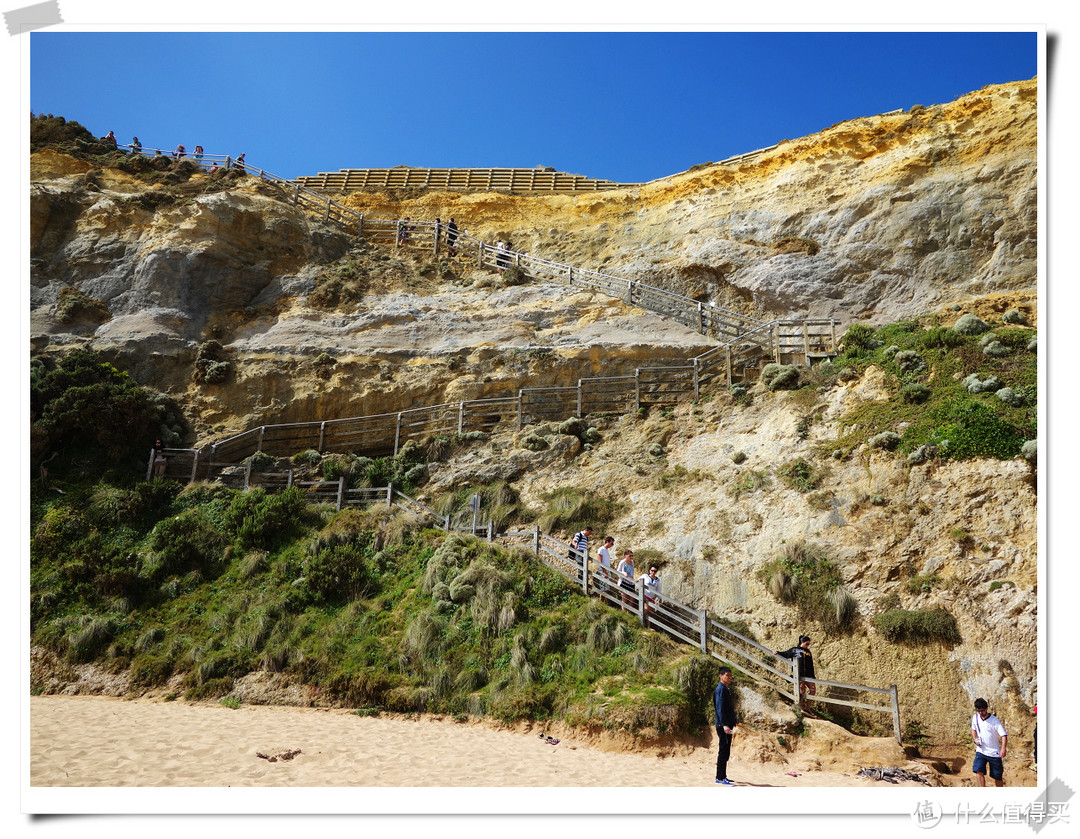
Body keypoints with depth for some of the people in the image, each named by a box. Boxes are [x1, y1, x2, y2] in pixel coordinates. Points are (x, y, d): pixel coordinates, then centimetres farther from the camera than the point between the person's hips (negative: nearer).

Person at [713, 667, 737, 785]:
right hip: (723, 726, -10)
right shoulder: (720, 689, -13)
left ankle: (722, 776, 20)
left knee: (726, 752, 13)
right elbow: (720, 708, -20)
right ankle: (720, 778, -4)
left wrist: (733, 723, 21)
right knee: (723, 751, -7)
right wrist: (725, 725, -26)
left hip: (728, 725, 10)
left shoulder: (726, 689, 18)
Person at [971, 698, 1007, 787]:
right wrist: (975, 739, -1)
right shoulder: (975, 718, 1)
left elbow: (1004, 735, -20)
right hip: (981, 751, 3)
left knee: (998, 776, 8)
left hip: (994, 753, -3)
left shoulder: (994, 721, -13)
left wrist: (1003, 749, -35)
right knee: (978, 771, -17)